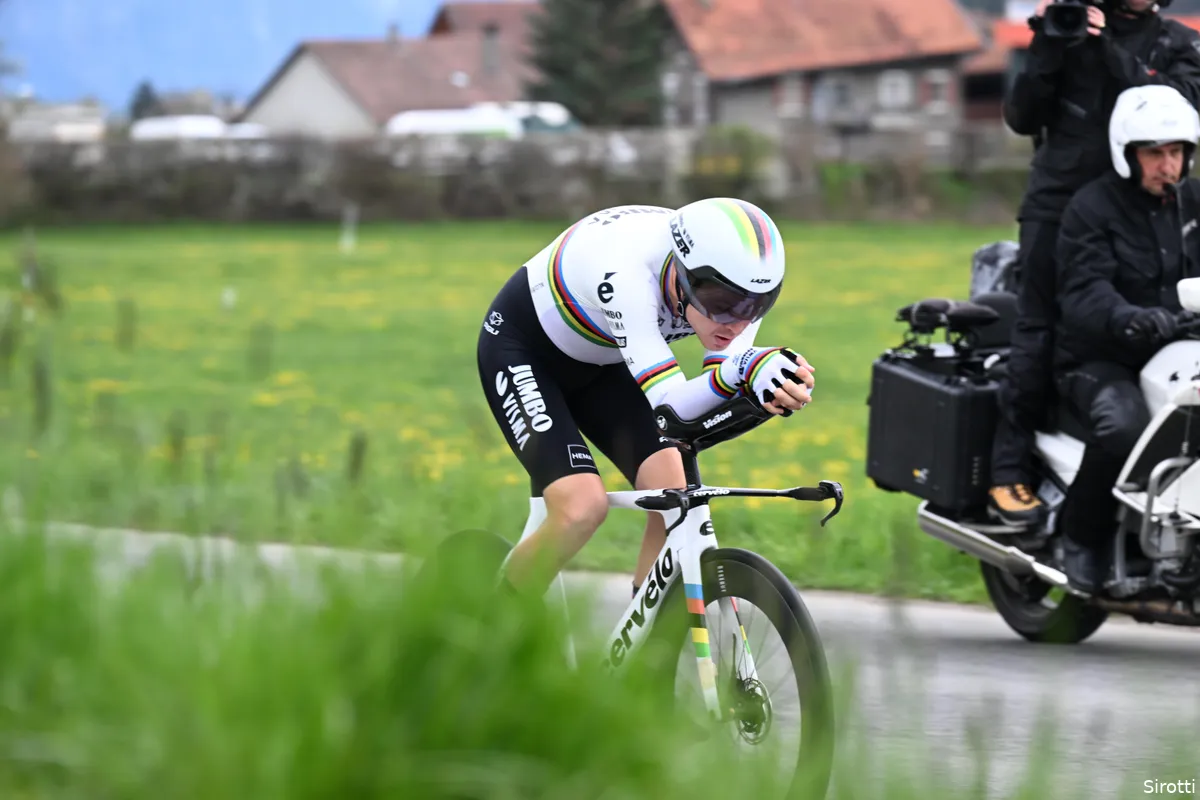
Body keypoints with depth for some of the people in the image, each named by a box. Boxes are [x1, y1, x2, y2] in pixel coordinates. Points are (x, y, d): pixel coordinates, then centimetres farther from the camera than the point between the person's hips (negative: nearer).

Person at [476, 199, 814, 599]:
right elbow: (670, 404, -45)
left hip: (599, 363, 6)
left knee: (674, 494, -14)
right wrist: (741, 371, -63)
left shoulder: (734, 288, -23)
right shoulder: (625, 270, -41)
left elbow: (719, 405, -25)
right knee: (582, 507, -23)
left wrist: (766, 386, -47)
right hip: (523, 351, -6)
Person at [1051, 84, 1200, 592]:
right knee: (1125, 426, -36)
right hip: (1100, 363, -5)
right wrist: (1128, 319, -41)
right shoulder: (1091, 208, -7)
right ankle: (1081, 532, -10)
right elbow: (1084, 293, -20)